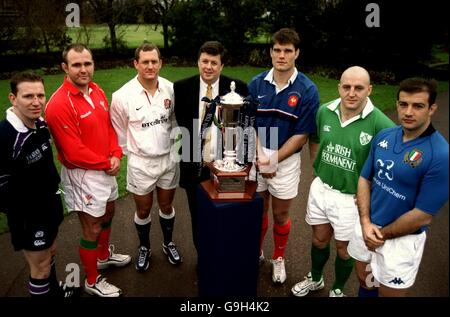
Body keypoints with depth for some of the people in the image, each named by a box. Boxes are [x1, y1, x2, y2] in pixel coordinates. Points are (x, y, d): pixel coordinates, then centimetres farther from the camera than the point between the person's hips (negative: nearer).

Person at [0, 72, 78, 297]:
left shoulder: (41, 124, 0)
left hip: (50, 205, 8)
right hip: (28, 217, -8)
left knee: (50, 253, 27)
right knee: (40, 268, 9)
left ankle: (53, 289, 49)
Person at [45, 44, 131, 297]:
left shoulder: (97, 91, 1)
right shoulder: (59, 104, -24)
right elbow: (74, 153, -24)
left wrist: (115, 155, -6)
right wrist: (106, 163, -13)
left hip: (106, 169, 8)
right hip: (83, 174, -8)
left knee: (108, 213, 25)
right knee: (92, 228, 4)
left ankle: (104, 256, 50)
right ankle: (93, 281, 26)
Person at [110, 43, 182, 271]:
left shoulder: (170, 89, -7)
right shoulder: (122, 96, -15)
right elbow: (119, 132, -2)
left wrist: (173, 145, 9)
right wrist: (133, 153, 6)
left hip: (169, 158, 2)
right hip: (141, 163, -2)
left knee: (166, 206, 18)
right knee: (143, 211, 14)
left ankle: (168, 243, 41)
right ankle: (144, 248, 38)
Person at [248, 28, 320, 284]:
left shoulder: (307, 90, -12)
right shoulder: (256, 84, -4)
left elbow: (302, 135, -11)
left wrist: (272, 160, -15)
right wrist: (259, 158, -13)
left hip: (286, 160, -2)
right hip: (257, 157, 2)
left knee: (281, 215, 13)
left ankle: (279, 259, 36)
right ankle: (256, 252, 39)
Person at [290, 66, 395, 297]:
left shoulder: (380, 124, -23)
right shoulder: (324, 111, -8)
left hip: (352, 197, -3)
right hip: (320, 188, 4)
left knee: (344, 249, 17)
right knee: (319, 240, 23)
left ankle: (337, 290, 44)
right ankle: (315, 279, 50)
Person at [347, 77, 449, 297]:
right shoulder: (383, 137, -5)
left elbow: (422, 215, -20)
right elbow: (364, 179, 2)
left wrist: (382, 234, -10)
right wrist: (365, 223, -11)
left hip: (401, 239, -5)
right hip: (367, 225, 5)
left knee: (390, 292, 15)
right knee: (364, 282, 25)